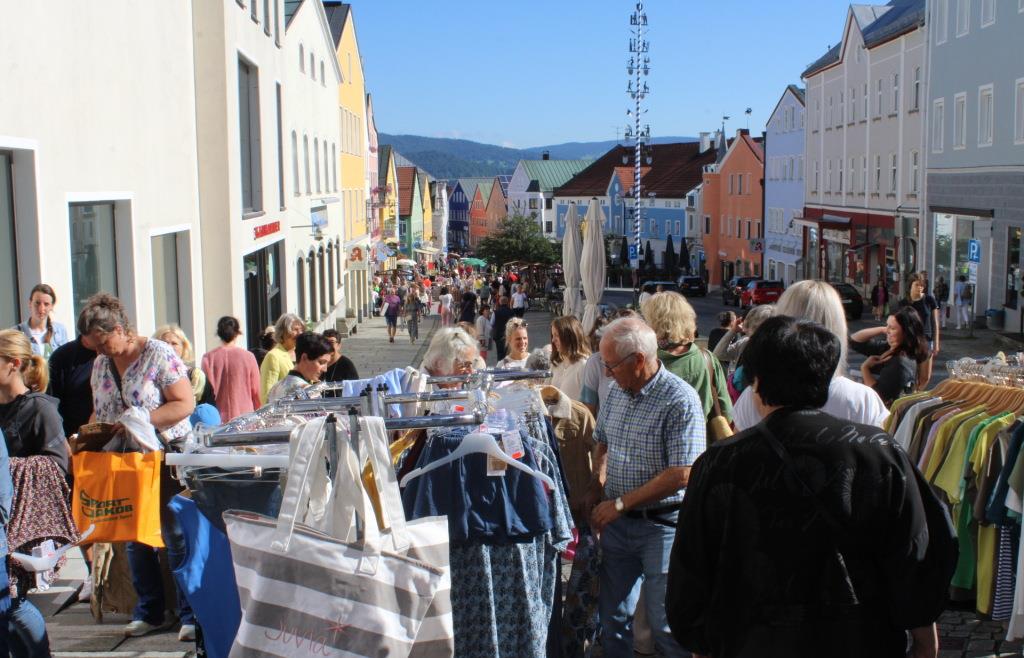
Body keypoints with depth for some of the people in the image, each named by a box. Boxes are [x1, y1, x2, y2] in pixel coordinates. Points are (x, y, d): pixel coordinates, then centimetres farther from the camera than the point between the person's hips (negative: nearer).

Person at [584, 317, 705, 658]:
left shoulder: (680, 400, -19)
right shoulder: (617, 391, 3)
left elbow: (681, 475, -23)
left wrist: (619, 504, -18)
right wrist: (597, 488, 1)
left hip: (661, 526, -6)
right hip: (616, 522, 7)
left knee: (665, 624, 4)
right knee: (612, 617, 17)